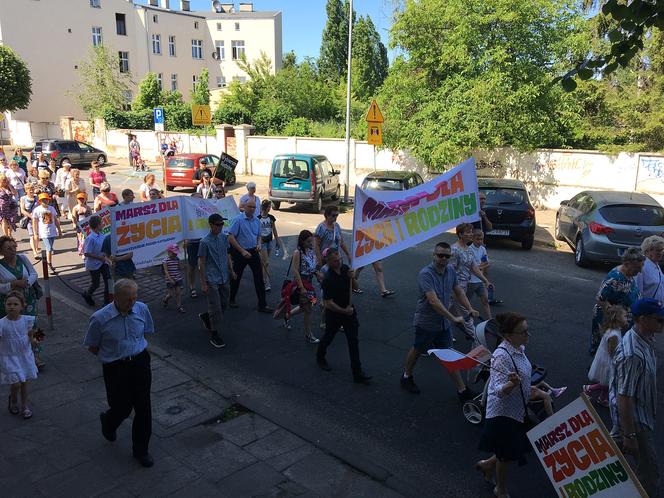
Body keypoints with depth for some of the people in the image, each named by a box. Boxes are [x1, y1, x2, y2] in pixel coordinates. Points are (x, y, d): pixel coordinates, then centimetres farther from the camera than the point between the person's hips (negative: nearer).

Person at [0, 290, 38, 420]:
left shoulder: (27, 320, -9)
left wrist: (33, 339, -14)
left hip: (25, 355, 3)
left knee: (24, 381, 14)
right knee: (16, 383, -6)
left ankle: (24, 406, 32)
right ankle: (13, 400, 28)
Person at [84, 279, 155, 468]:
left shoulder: (142, 309, -6)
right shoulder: (100, 318, -16)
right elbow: (92, 347, -3)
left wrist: (134, 351, 7)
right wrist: (114, 355, -2)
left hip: (140, 362, 3)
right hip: (116, 368, -2)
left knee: (144, 407, 5)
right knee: (122, 408, 8)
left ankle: (141, 450, 23)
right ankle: (107, 421, 47)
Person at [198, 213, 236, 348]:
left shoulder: (224, 237, 3)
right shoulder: (205, 242, -15)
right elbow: (201, 263, -11)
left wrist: (231, 271, 16)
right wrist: (203, 283, -11)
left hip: (225, 278, 6)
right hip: (212, 280, -6)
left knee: (224, 304, 16)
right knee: (216, 308, -1)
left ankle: (206, 317, 41)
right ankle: (214, 335, 13)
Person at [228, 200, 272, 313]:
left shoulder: (257, 221, 6)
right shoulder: (238, 220, -12)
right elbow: (231, 237, -16)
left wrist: (258, 244, -2)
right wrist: (242, 251, -19)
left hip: (253, 252, 5)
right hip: (240, 252, -4)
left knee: (259, 277, 0)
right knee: (236, 277, 10)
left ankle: (262, 304, 5)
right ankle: (231, 300, 32)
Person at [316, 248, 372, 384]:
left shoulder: (345, 268, -6)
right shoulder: (328, 279, -25)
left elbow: (354, 286, 6)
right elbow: (329, 303, -25)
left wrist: (352, 278, -14)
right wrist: (344, 311, -25)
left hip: (349, 309, 5)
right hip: (334, 313, -5)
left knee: (353, 341, 2)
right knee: (329, 337, 19)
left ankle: (357, 373, 7)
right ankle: (320, 357, 49)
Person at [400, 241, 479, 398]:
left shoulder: (451, 270, -1)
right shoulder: (426, 274, -25)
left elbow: (458, 291, 10)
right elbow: (433, 300, -33)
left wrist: (469, 308, -5)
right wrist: (453, 318, -35)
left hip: (444, 322, 5)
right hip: (426, 322, -5)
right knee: (417, 351, 15)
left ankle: (462, 390, 16)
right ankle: (407, 377, 39)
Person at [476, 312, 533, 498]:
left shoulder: (520, 348, -2)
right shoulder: (501, 356, -29)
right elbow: (499, 390, -35)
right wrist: (512, 383, -53)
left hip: (518, 411, 8)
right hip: (503, 414, -8)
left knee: (516, 450, 20)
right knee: (506, 456, 12)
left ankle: (487, 465, 45)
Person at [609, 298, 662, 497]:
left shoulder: (645, 338, -6)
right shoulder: (632, 355, -36)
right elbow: (624, 398, -31)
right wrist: (630, 435, -25)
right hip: (634, 417, -9)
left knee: (617, 443, 29)